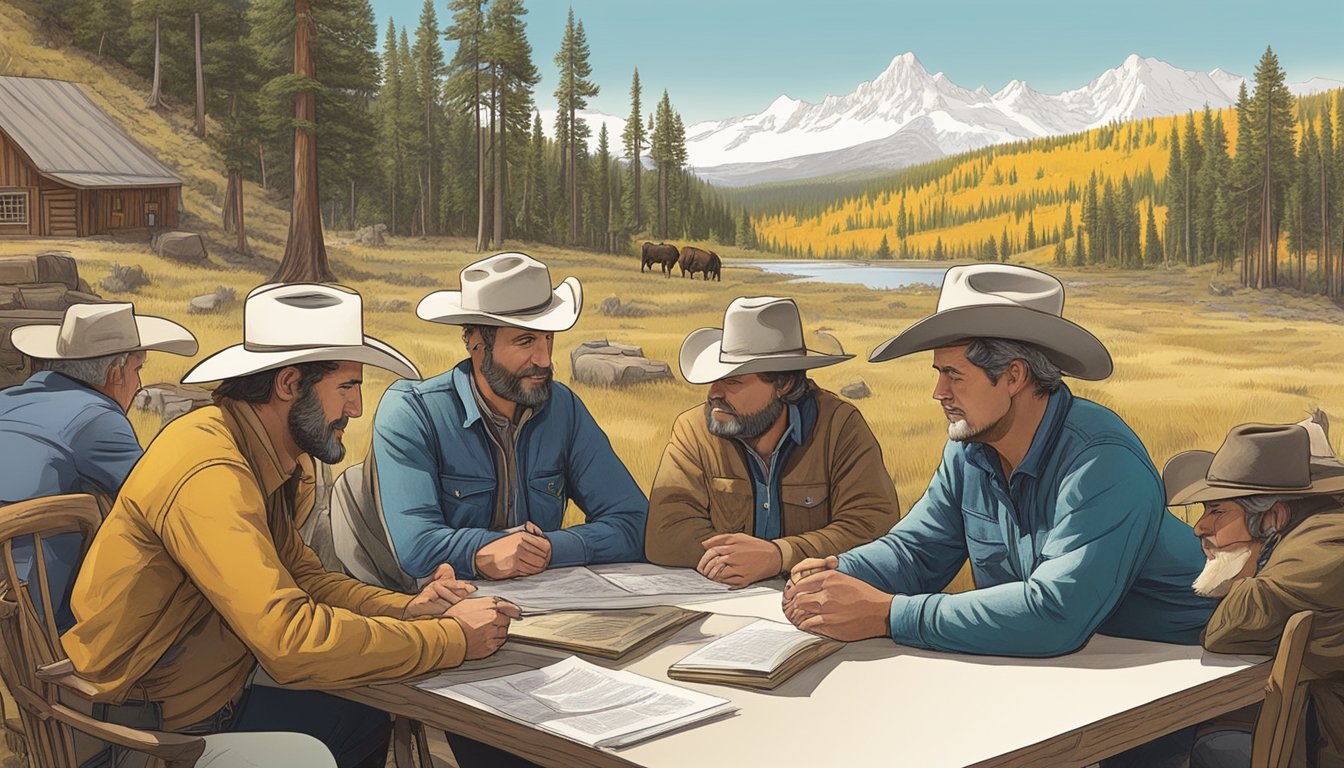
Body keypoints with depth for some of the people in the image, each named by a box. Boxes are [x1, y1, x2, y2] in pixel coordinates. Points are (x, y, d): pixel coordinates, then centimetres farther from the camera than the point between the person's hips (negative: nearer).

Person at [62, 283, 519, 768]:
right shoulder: (210, 473, -29)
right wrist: (452, 638, -26)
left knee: (368, 722, 15)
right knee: (360, 727, 4)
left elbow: (301, 575, 10)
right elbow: (291, 639, -35)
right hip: (150, 728, -8)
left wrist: (408, 608, -7)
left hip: (209, 698, 8)